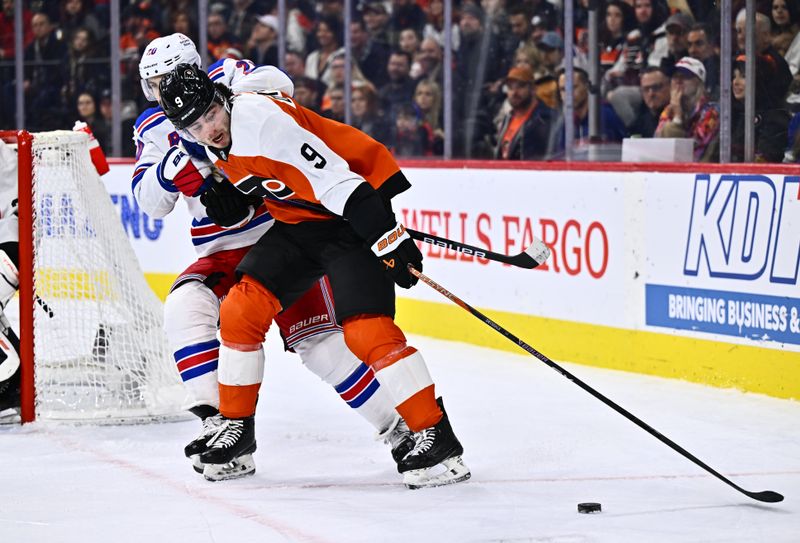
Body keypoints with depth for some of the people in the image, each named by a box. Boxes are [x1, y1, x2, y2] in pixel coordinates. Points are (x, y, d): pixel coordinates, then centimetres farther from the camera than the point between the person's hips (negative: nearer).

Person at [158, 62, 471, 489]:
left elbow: (336, 182, -30)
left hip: (355, 211, -9)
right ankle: (236, 426, 16)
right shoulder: (213, 141, 0)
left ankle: (438, 439, -17)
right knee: (241, 310, 0)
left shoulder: (262, 119, -28)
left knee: (367, 329, -21)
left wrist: (390, 241, -32)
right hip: (298, 222, 9)